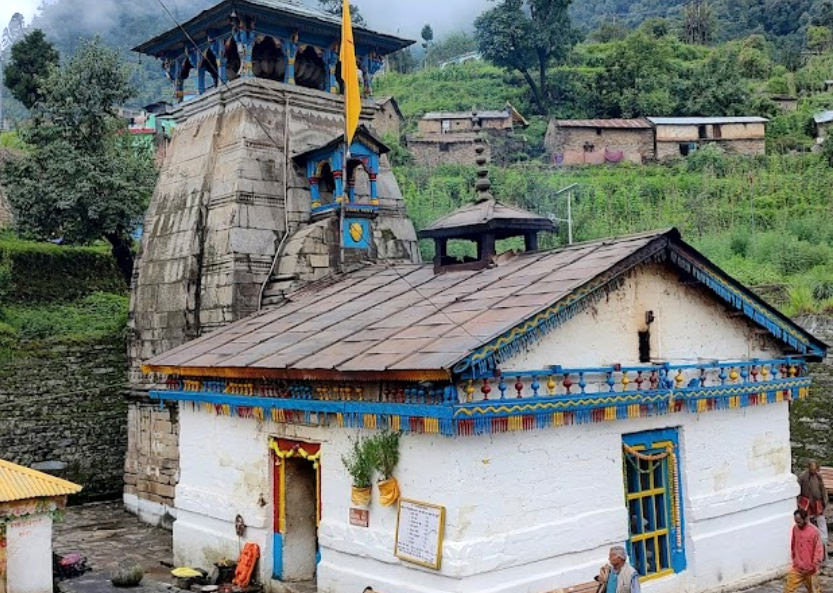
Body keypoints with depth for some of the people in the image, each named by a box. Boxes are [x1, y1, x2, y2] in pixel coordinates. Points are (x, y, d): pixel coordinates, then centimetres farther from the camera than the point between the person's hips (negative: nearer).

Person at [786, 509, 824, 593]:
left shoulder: (814, 532, -17)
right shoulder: (795, 528, -2)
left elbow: (819, 552, -13)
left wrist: (812, 567, -14)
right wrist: (794, 559, 10)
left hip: (810, 570, -4)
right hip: (796, 568, 4)